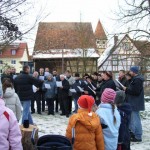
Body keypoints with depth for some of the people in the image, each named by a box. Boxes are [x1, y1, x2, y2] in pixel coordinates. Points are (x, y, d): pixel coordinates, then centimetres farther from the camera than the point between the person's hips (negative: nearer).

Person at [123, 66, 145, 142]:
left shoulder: (137, 80, -19)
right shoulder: (136, 79, 14)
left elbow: (136, 91, -26)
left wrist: (126, 89, -15)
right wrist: (127, 89, 6)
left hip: (135, 103, -11)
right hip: (134, 102, 11)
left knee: (135, 119, -6)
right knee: (134, 118, 18)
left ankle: (138, 136, 0)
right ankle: (134, 133, 29)